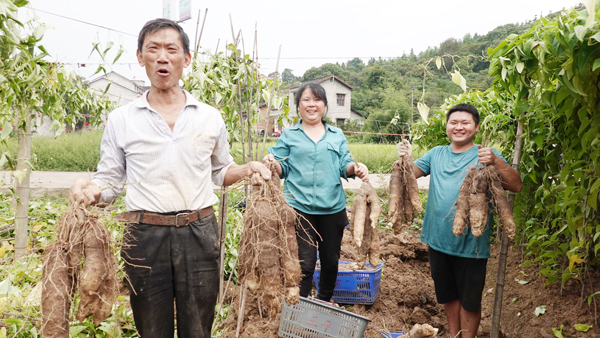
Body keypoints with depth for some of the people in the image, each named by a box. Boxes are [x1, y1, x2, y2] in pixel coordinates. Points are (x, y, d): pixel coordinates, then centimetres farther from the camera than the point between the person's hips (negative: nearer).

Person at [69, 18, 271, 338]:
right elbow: (109, 180, 7)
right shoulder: (120, 120, 3)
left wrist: (247, 169, -3)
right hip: (145, 236, 0)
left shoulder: (210, 117, 6)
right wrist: (89, 190, -15)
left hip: (199, 234, 1)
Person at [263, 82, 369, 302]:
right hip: (300, 208, -3)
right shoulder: (288, 135, 7)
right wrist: (273, 164, -18)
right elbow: (283, 169, 4)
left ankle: (325, 302, 37)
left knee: (331, 261, 14)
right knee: (304, 264, -4)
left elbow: (344, 166, 8)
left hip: (333, 208, 3)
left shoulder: (337, 135, 13)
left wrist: (356, 168, -14)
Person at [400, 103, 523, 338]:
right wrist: (404, 158, -19)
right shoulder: (437, 154, 8)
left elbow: (516, 186, -16)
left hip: (470, 244, -4)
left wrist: (495, 162, -32)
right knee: (448, 295, 22)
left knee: (469, 301, 11)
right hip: (438, 239, 5)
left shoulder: (486, 156, -6)